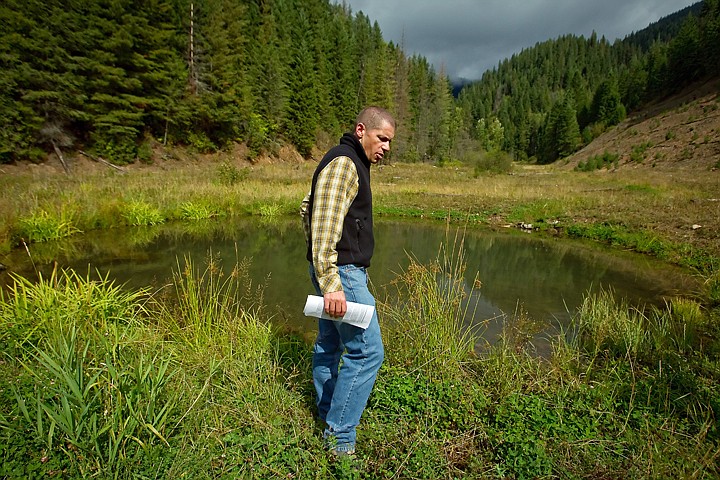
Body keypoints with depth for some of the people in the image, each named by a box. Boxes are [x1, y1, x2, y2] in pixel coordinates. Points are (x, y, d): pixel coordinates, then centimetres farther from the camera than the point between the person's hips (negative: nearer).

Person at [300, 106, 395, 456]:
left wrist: (320, 262, 25)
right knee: (367, 351, -7)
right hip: (341, 272, -11)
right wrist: (331, 284, -29)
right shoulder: (343, 162, -14)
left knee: (330, 344, 19)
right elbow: (325, 224, -25)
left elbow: (307, 208, 25)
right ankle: (340, 437, 4)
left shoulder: (349, 162, 18)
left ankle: (328, 413, 35)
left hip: (334, 271, 11)